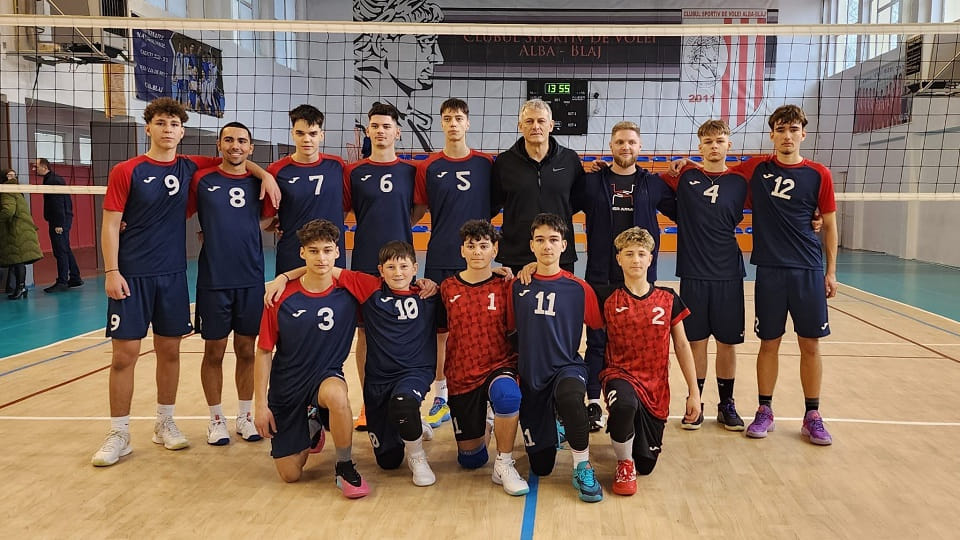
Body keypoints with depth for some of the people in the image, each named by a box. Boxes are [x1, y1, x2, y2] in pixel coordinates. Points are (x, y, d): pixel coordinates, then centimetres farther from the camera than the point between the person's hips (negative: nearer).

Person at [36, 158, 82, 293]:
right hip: (63, 220, 11)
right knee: (66, 250, 15)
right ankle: (75, 278, 21)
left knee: (61, 251, -7)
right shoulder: (51, 179, 17)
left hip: (59, 221, -11)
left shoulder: (53, 181, -15)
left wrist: (58, 224, -23)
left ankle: (62, 282, -5)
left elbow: (58, 204, -21)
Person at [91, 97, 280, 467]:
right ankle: (119, 436, 11)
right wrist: (111, 272, -12)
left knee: (170, 350, 9)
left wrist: (265, 174, 1)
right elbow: (110, 225, -5)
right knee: (124, 355, -1)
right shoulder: (125, 172, -3)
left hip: (173, 275, 3)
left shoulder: (189, 168, 6)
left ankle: (165, 423, 25)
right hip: (131, 277, -3)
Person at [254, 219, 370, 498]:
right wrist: (261, 404, -6)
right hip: (286, 387, 1)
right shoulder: (281, 297, -11)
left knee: (336, 394, -40)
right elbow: (264, 352, -4)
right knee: (289, 474, 2)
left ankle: (345, 467, -13)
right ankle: (311, 428, 36)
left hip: (327, 376, -1)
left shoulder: (349, 287, -11)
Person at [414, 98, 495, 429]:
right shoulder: (428, 167, 3)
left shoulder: (486, 164, 3)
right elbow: (417, 212, 8)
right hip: (440, 260, 0)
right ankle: (441, 398, 18)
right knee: (440, 329, 6)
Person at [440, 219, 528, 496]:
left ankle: (504, 465, -18)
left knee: (507, 395, -40)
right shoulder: (447, 288, 1)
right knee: (470, 459, 8)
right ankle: (483, 428, 44)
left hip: (500, 366, -1)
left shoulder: (505, 286, -2)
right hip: (461, 376, 2)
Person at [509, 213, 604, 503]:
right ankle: (556, 428, 41)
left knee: (570, 398, -41)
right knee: (541, 467, 7)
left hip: (567, 368, -2)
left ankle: (582, 468, -18)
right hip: (530, 376, 2)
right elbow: (509, 330, 11)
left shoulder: (579, 288, -3)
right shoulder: (518, 286, 1)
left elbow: (599, 328, 7)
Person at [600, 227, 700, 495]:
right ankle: (624, 465, -10)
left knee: (645, 465, 2)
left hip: (655, 386, 2)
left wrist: (694, 392, 4)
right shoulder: (609, 302, -3)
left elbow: (681, 345, 7)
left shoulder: (668, 299, 2)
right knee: (625, 404, -39)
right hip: (621, 374, -2)